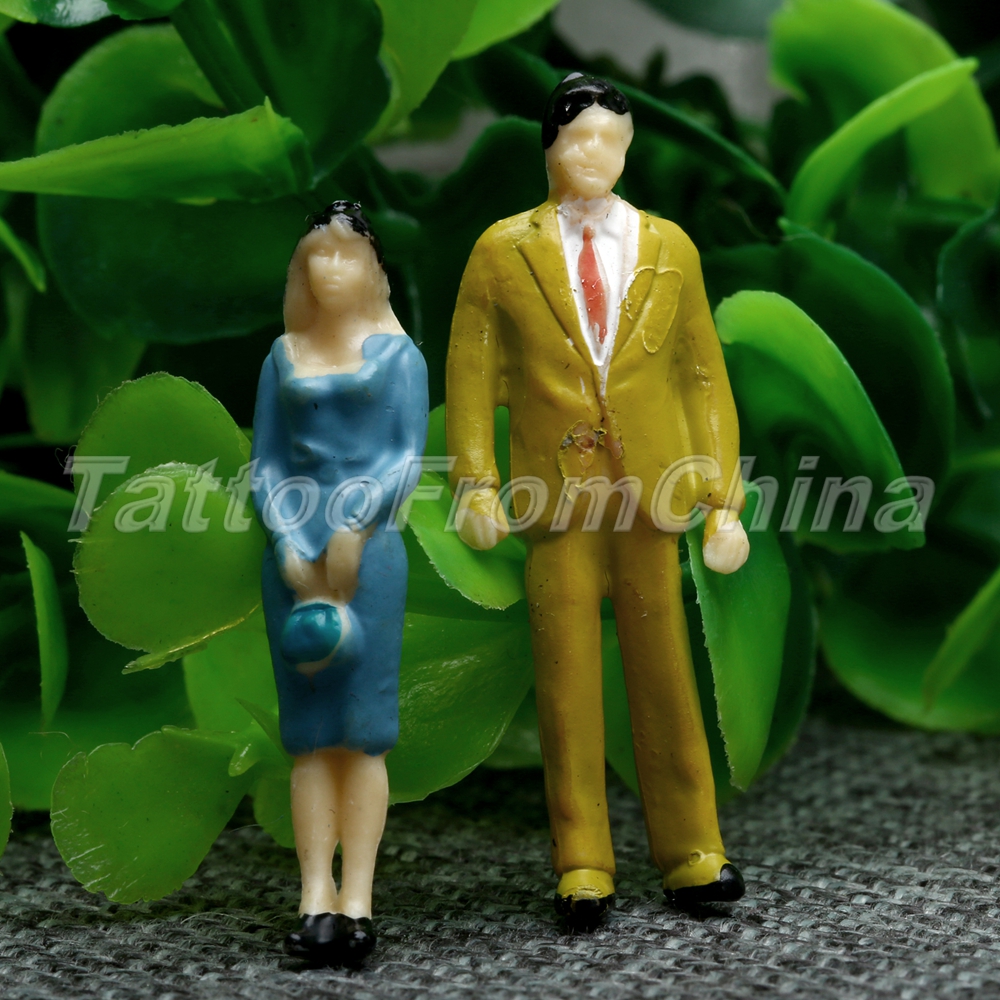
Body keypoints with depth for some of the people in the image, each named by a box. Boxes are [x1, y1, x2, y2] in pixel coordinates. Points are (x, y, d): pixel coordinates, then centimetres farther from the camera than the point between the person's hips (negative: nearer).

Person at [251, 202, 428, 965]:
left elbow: (410, 454, 1)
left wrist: (355, 525, -12)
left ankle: (357, 903, -5)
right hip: (294, 550, 2)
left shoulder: (396, 351, 7)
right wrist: (289, 546, -5)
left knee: (363, 729, -4)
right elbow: (266, 463, 9)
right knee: (309, 731, 0)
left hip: (370, 550, -2)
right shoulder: (284, 355, 13)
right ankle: (315, 900, -1)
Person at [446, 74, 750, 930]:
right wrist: (476, 482, -8)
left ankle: (690, 856, 15)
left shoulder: (669, 248, 9)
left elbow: (705, 376, 8)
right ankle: (582, 866, 9)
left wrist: (724, 499, 1)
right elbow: (470, 374, 3)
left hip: (649, 490, 1)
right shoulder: (503, 250, 5)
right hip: (555, 489, -1)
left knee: (665, 671, 5)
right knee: (567, 677, 1)